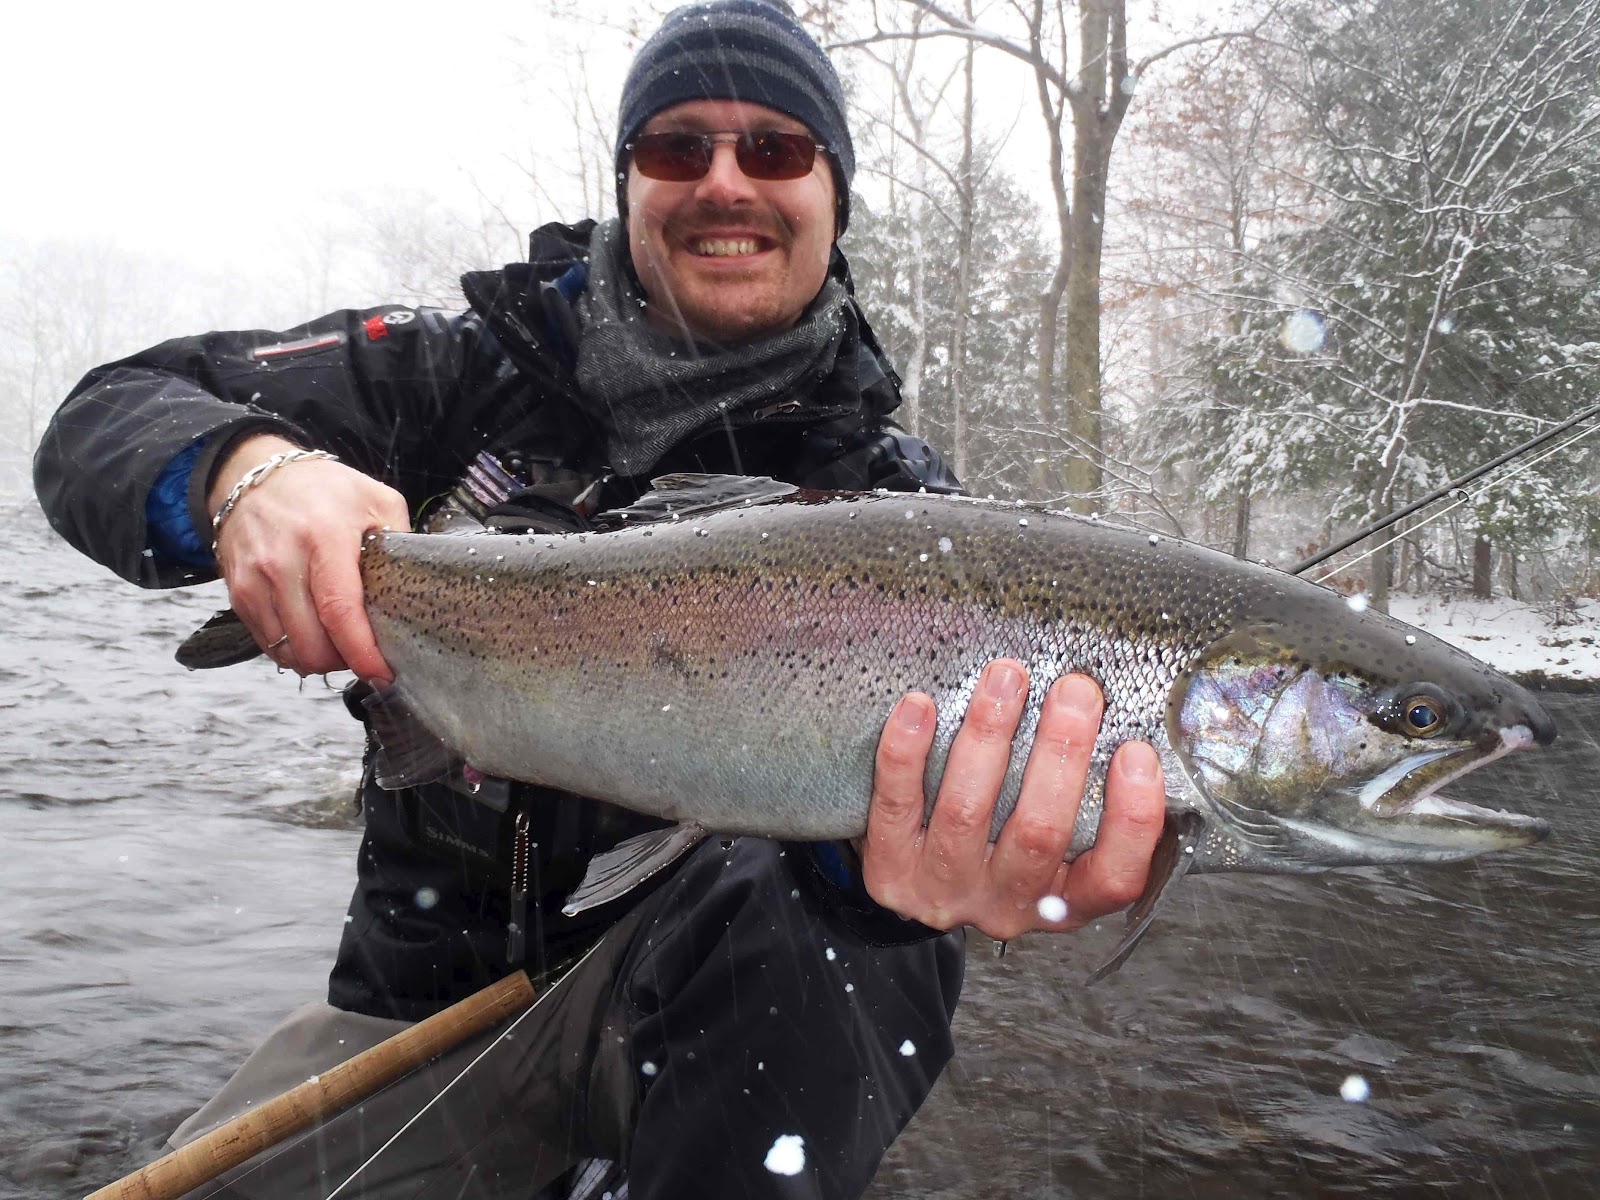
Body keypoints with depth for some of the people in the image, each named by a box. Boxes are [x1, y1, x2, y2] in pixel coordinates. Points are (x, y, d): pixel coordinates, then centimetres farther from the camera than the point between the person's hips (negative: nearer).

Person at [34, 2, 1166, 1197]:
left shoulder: (888, 493, -7)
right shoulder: (482, 369, -2)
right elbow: (109, 414, -3)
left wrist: (894, 856, -48)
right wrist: (241, 469, -28)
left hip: (683, 999, -2)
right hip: (419, 995, 3)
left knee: (791, 920, -33)